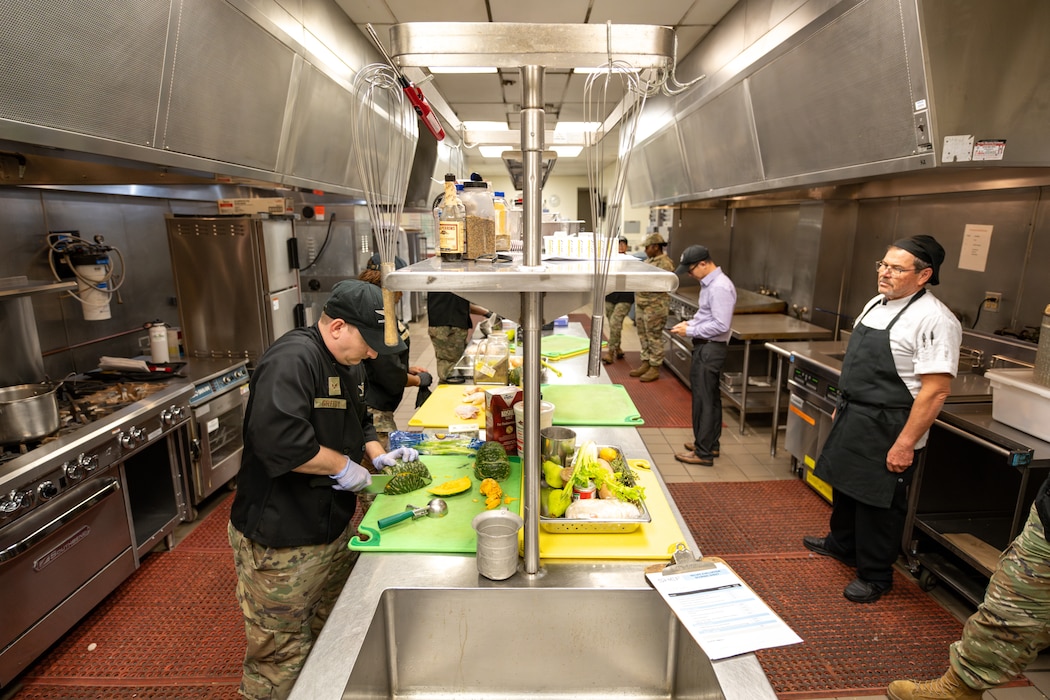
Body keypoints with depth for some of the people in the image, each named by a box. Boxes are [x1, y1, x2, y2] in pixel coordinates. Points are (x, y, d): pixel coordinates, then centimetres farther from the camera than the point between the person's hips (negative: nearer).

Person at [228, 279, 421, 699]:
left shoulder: (348, 365, 7)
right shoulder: (293, 359, -24)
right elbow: (278, 438, -36)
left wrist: (377, 454, 4)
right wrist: (341, 465, -24)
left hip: (333, 524, 9)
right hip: (281, 542, -9)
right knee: (281, 656, 11)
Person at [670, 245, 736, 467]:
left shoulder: (720, 287, -20)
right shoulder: (709, 283, 10)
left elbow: (721, 325, -24)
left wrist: (690, 331, -18)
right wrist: (690, 323, 4)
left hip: (710, 348, -10)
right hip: (706, 347, 10)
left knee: (703, 399, -3)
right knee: (711, 398, 18)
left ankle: (703, 453, 6)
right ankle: (711, 443, 31)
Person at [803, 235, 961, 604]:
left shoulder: (934, 320, -19)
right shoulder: (876, 304, 8)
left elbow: (936, 390, -22)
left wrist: (905, 444, -22)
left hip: (887, 431, -8)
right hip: (853, 419, 8)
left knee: (878, 503, 6)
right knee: (845, 483, 23)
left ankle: (874, 576, 26)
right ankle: (841, 544, 46)